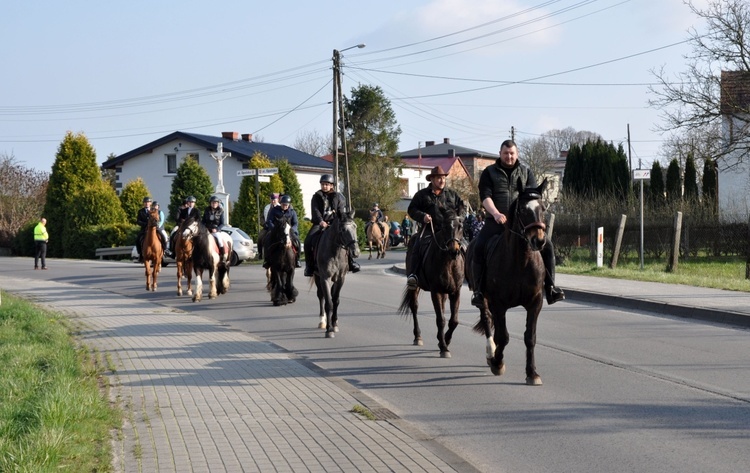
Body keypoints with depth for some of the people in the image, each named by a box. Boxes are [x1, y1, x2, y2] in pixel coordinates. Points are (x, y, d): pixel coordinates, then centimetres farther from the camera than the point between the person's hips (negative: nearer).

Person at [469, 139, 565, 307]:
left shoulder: (526, 171, 11)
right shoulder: (489, 172, 7)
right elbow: (485, 196, -6)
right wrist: (496, 213, -23)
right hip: (496, 221, -2)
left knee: (546, 245, -14)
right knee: (479, 247, -25)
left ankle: (550, 287, -7)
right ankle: (478, 290, -14)